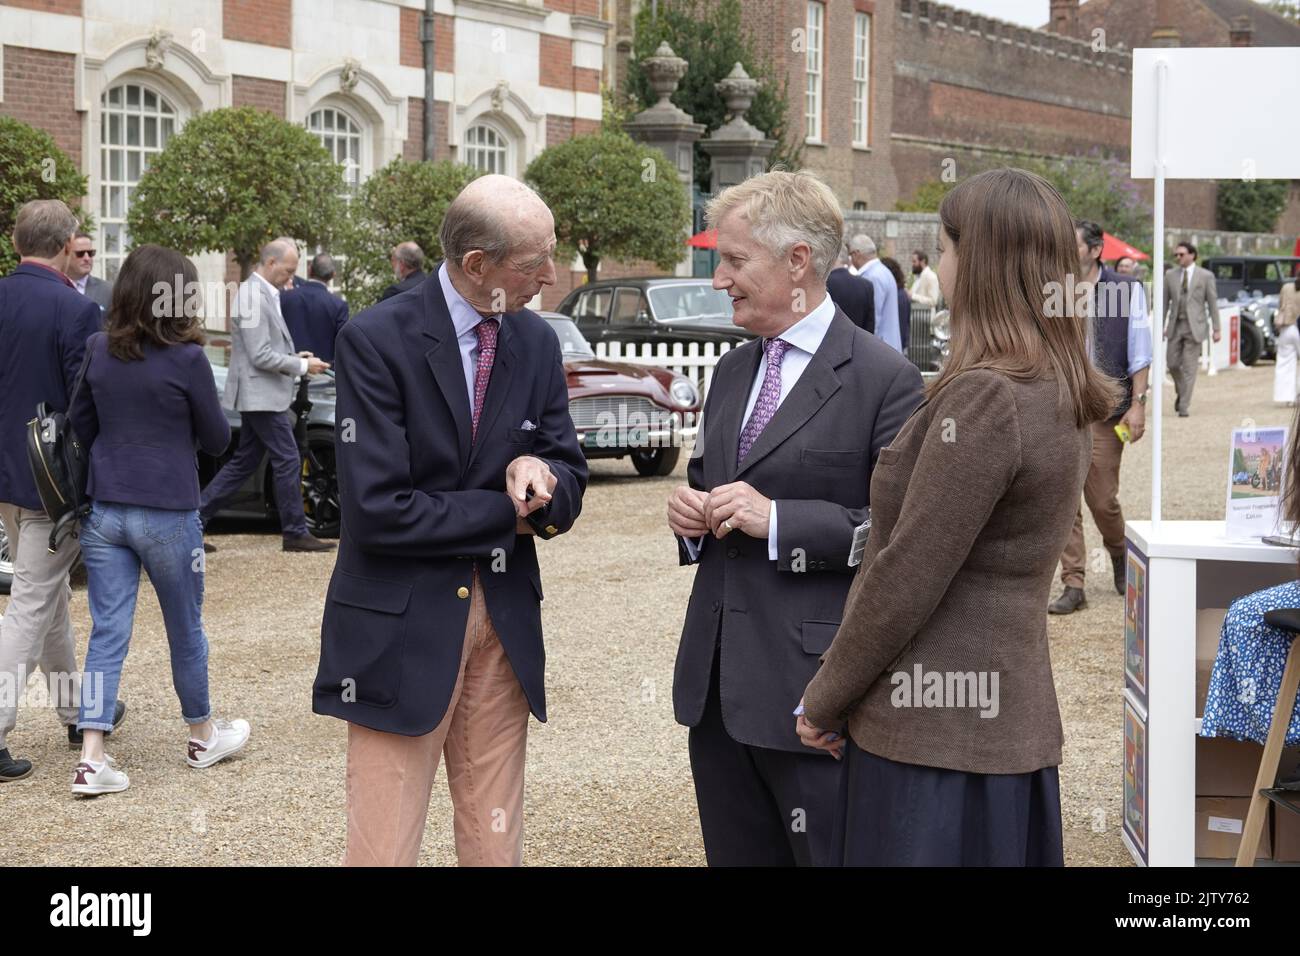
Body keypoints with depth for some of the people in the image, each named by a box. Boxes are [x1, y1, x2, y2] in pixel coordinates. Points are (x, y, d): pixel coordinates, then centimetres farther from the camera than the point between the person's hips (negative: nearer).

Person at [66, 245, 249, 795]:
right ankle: (202, 736, 32)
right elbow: (217, 439, -2)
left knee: (108, 633, 5)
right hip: (167, 513, -4)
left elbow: (80, 427, 10)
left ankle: (92, 759, -4)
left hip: (104, 511, 4)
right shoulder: (186, 360, -13)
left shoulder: (99, 351, 0)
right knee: (185, 629, 14)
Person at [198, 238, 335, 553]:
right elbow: (261, 356, -21)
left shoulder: (263, 294, 14)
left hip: (259, 395, 10)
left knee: (244, 463, 13)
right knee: (288, 462, -3)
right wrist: (302, 366, -13)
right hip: (261, 395, -10)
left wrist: (294, 356, 10)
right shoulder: (254, 298, -18)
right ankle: (295, 533, 5)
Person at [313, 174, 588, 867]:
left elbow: (569, 491, 9)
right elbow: (376, 511, -19)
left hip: (505, 623, 5)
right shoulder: (377, 340, -12)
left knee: (495, 845, 11)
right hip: (401, 628, -5)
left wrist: (538, 473, -15)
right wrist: (506, 514, -10)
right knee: (384, 850, -2)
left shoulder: (537, 342, 6)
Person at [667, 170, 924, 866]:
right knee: (736, 854, 15)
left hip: (813, 686, -7)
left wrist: (777, 519, -21)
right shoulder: (733, 371, 14)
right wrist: (690, 510, 3)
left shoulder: (883, 378, -10)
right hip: (718, 684, 7)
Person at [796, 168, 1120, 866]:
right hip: (1013, 723, 9)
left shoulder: (985, 397, -18)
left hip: (936, 734, -9)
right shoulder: (1062, 398, 10)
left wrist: (823, 700, -6)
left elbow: (908, 577, -18)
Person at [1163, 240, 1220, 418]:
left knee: (1189, 367, -4)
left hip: (1194, 326, -3)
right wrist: (1160, 326, 5)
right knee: (1173, 364, 3)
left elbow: (1212, 303, 0)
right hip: (1175, 326, 3)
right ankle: (1180, 392, 30)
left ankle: (1184, 406, -1)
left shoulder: (1206, 276, 0)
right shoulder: (1170, 275, 8)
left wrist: (1216, 329, -3)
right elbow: (1165, 302, 10)